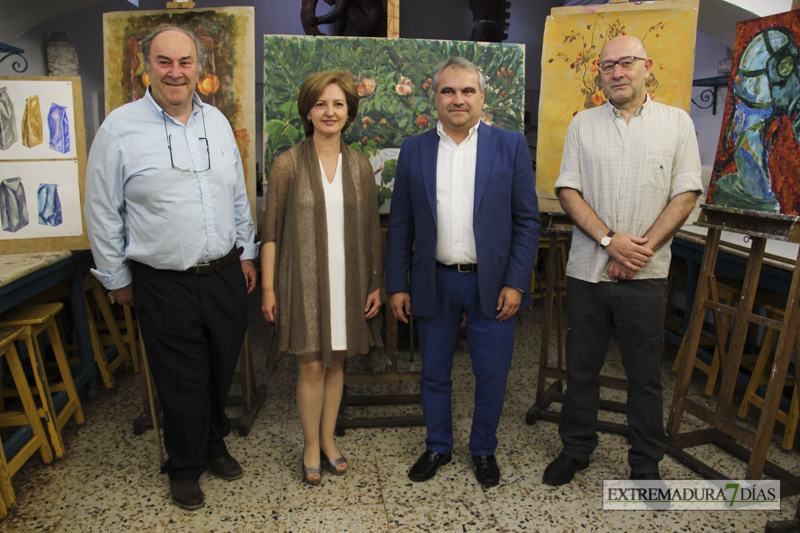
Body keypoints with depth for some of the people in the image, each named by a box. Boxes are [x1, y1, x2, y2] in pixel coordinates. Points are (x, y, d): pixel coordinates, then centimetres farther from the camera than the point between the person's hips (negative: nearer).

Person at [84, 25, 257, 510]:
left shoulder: (217, 121, 7)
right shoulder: (120, 128, -8)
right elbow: (103, 213, -3)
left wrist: (246, 253, 14)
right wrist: (117, 278, 1)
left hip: (225, 275, 4)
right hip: (165, 284, -4)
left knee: (222, 371, 18)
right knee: (182, 383, 9)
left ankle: (214, 444, 43)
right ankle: (186, 468, 33)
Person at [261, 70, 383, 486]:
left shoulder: (359, 166, 5)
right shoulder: (288, 164, -3)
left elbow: (371, 229, 7)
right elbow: (271, 231, -2)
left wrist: (376, 283, 5)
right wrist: (268, 287, -5)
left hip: (347, 280, 3)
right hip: (303, 279, -3)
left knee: (336, 362, 13)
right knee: (311, 365, 2)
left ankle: (328, 440, 31)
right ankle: (311, 448, 22)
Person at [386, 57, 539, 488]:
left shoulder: (511, 146, -1)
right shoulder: (413, 150, 4)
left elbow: (527, 220, -2)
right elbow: (400, 225, 5)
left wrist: (516, 283, -9)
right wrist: (397, 284, 2)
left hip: (491, 284, -1)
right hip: (434, 283, 2)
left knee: (492, 376, 9)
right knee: (434, 374, 14)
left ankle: (483, 449, 33)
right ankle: (438, 447, 36)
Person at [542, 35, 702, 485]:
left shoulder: (677, 122, 3)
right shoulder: (583, 124, 6)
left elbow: (686, 194, -2)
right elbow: (568, 190, -1)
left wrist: (642, 249, -13)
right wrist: (610, 240, -14)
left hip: (645, 275, -1)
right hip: (588, 269, 1)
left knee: (646, 375, 9)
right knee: (582, 368, 12)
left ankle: (647, 465, 28)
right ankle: (577, 449, 31)